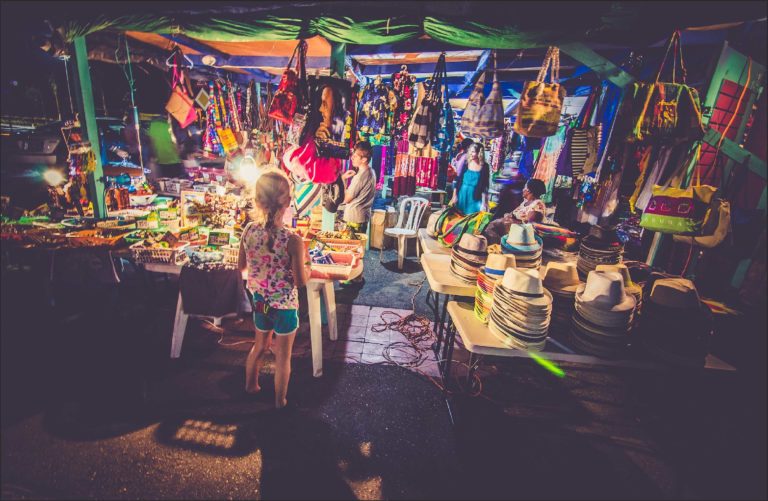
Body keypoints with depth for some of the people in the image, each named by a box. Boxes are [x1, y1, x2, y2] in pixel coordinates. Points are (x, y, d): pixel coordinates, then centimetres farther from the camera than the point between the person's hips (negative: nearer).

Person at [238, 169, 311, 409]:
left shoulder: (248, 231, -12)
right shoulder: (293, 240, -26)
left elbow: (242, 266, 2)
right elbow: (301, 281, -19)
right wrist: (307, 263, -2)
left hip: (259, 302, 5)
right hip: (284, 306, -5)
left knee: (260, 345, 30)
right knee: (283, 356, 16)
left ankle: (251, 385, 52)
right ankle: (280, 400, 36)